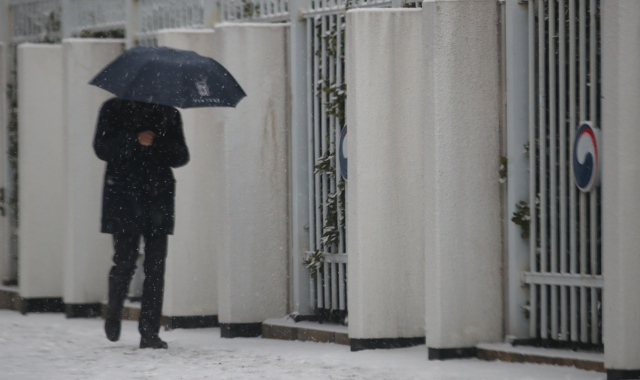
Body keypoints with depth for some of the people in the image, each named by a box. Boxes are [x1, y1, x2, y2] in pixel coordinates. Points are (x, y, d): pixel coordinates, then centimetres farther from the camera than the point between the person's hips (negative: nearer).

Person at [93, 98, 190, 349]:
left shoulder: (168, 114, 15)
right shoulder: (114, 109, 9)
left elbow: (181, 156, 13)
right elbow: (102, 149, -2)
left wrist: (160, 145, -9)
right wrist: (135, 141, -16)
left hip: (159, 194, 2)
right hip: (123, 196, -2)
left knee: (156, 265, -4)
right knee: (125, 260, -6)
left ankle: (149, 333, -3)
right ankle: (114, 314, 22)